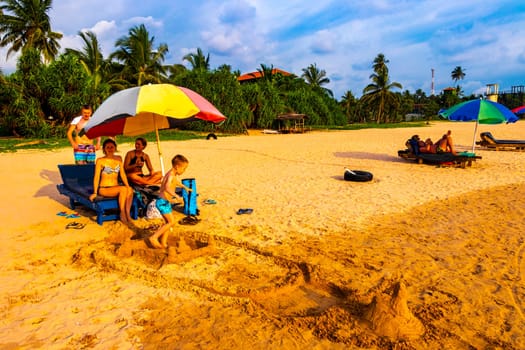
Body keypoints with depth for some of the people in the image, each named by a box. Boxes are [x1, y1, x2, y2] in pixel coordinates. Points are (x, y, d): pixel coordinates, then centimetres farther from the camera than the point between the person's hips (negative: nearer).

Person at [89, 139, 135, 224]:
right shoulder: (100, 161, -4)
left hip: (116, 187, 4)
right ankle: (122, 214, -23)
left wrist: (128, 186, -1)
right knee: (123, 189, -34)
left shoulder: (119, 158, 11)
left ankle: (128, 214, -24)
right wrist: (95, 193, -10)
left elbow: (122, 174, 12)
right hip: (104, 189, -4)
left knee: (130, 190, -30)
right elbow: (96, 177, -5)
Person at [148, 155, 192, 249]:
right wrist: (176, 196, -54)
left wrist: (184, 187, 49)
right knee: (171, 222, -10)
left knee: (168, 222, 15)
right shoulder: (171, 175, -20)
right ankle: (154, 237, -3)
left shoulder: (174, 175, 10)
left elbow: (176, 182, 36)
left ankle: (163, 243, 23)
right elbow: (167, 187, -40)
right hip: (163, 202, -10)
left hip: (166, 202, 10)